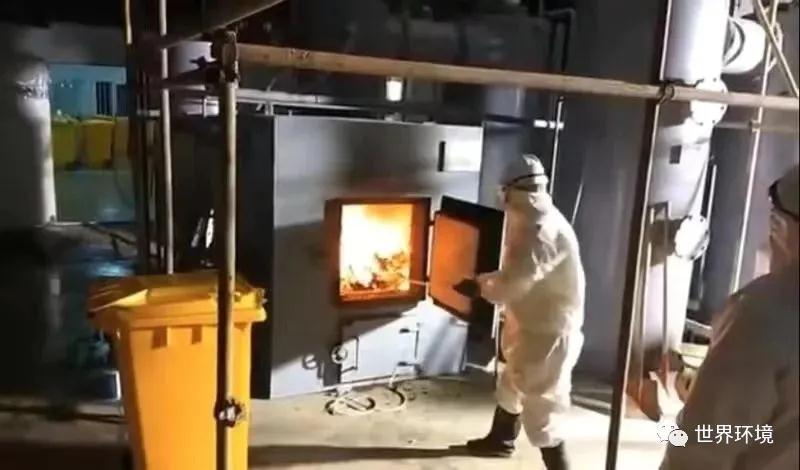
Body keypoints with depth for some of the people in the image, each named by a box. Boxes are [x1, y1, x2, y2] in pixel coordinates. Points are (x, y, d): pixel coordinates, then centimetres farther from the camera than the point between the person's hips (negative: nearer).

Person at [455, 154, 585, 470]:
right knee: (510, 387, 27)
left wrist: (479, 286, -12)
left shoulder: (543, 230, -27)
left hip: (548, 334, -11)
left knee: (540, 413, -3)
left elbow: (511, 283, -29)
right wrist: (484, 281, 11)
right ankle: (499, 441, 49)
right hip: (533, 327, 11)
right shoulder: (536, 222, 8)